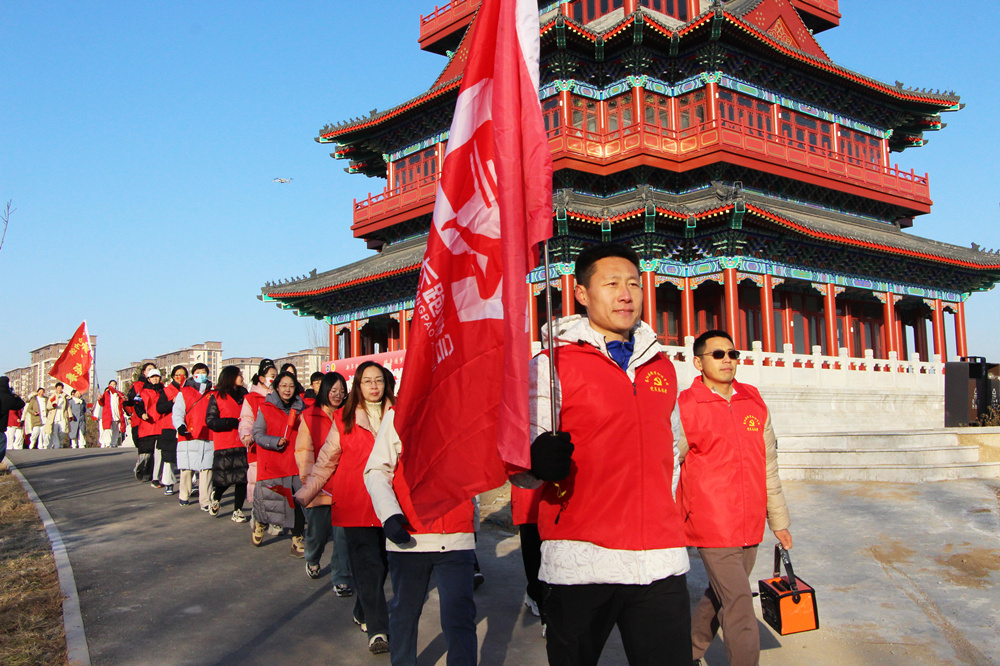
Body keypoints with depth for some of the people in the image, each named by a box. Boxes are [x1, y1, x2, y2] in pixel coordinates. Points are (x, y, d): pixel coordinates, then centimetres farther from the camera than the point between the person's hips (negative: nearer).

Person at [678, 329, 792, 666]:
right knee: (739, 603, -8)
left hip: (749, 527, 6)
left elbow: (768, 466, 14)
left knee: (721, 596, 17)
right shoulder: (685, 408, -7)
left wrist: (778, 521, 16)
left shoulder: (755, 403, 9)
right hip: (711, 526, -6)